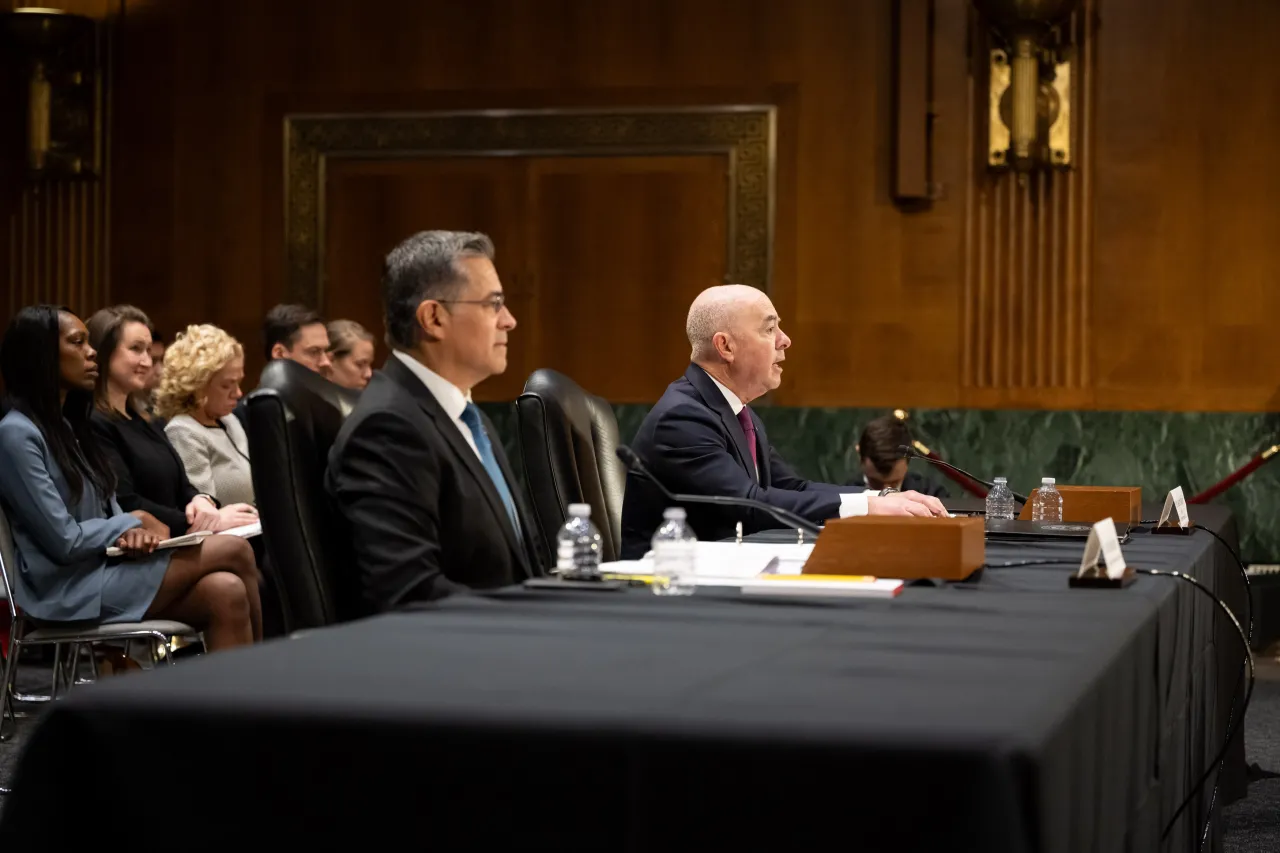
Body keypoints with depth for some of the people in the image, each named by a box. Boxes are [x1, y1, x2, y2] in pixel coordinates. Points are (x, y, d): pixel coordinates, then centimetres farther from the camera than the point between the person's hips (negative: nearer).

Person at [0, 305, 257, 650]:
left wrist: (133, 532, -8)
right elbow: (64, 541, -16)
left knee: (225, 592, -19)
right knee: (234, 551, -17)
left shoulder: (69, 425, 17)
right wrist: (135, 522, -3)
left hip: (104, 566, 8)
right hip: (68, 590, -8)